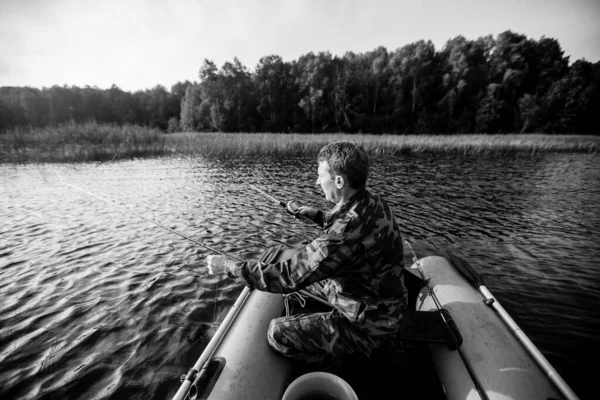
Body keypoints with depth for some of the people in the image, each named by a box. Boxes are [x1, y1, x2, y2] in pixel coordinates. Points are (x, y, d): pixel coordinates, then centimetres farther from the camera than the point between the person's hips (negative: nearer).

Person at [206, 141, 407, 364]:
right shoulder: (371, 203, -7)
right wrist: (319, 216, 4)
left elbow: (290, 275, -32)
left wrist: (229, 266, -21)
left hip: (368, 323, -8)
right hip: (373, 298, 8)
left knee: (279, 333, -10)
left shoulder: (352, 226, -36)